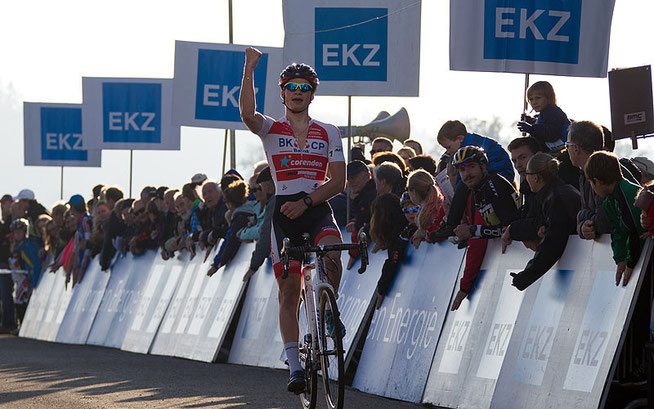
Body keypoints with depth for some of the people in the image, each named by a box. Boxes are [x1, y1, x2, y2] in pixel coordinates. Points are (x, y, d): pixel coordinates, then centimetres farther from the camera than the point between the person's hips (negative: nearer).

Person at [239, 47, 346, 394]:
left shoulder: (329, 133, 10)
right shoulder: (271, 130, 7)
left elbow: (338, 181, 1)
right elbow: (247, 114, -17)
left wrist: (306, 202, -14)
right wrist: (249, 69, -25)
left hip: (318, 209, 0)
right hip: (283, 212, 0)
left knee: (332, 254, -32)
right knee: (288, 290, -3)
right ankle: (294, 366, 1)